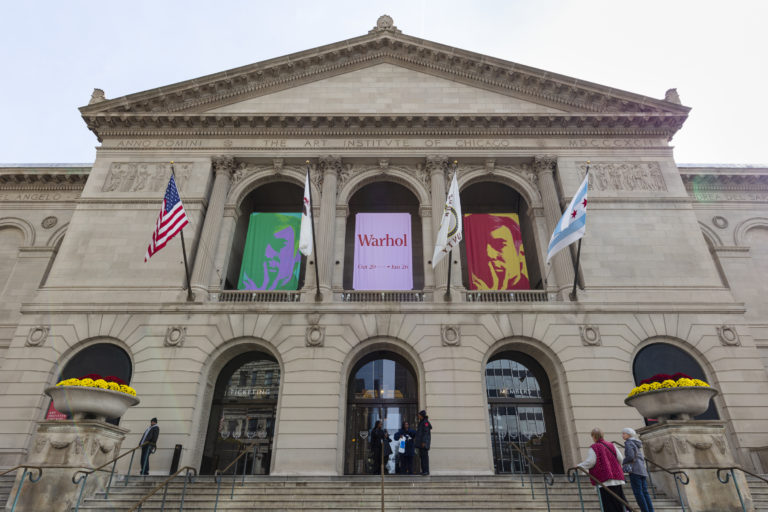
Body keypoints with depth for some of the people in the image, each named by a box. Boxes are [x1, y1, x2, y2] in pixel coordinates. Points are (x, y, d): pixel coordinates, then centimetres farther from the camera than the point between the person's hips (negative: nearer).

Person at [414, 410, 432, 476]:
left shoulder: (425, 422, -14)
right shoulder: (421, 422, 16)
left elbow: (426, 433, -18)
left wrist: (423, 442, -21)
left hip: (424, 442, -10)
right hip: (420, 442, 10)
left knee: (425, 456, -7)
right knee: (421, 456, 11)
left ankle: (426, 471, -3)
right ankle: (423, 470, 16)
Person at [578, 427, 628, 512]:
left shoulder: (594, 447, -7)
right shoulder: (611, 446, 10)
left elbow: (590, 462, -13)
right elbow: (621, 459, 7)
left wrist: (579, 466, -1)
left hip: (604, 480, -6)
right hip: (617, 478, 6)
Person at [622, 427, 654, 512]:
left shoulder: (629, 443, -6)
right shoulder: (637, 443, 20)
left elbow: (630, 456, -17)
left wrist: (623, 462, 0)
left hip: (634, 470, -9)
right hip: (642, 470, 9)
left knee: (638, 492, -6)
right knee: (645, 492, 7)